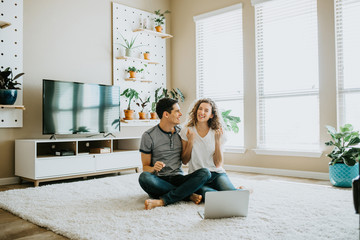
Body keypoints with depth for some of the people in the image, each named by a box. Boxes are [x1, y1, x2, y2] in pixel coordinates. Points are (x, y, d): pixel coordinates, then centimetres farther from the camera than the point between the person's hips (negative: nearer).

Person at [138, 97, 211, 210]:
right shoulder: (148, 136, -3)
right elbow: (145, 167, 0)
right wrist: (153, 168, -24)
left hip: (178, 179, 3)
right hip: (159, 181, -3)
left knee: (205, 173, -23)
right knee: (144, 177, -35)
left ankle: (161, 201, -30)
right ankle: (189, 195, -21)